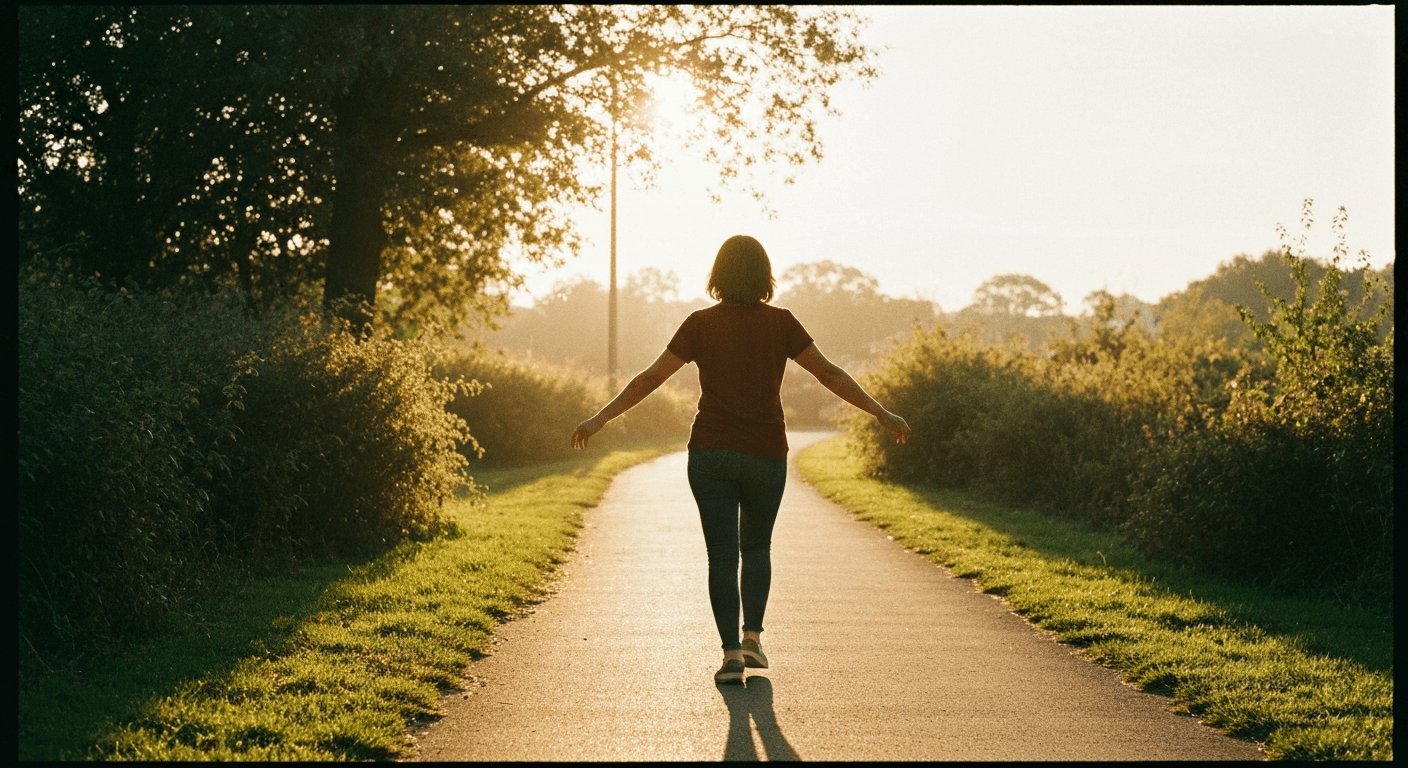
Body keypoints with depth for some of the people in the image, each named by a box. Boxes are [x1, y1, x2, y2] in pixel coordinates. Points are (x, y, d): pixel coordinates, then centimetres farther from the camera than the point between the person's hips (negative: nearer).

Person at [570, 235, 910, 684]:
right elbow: (829, 374, 0)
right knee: (757, 546, 20)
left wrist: (600, 419, 5)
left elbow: (650, 379, -1)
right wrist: (882, 414, 6)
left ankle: (731, 653, -6)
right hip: (765, 454, 1)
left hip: (710, 453, -1)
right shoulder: (780, 323, -2)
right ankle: (752, 635, 9)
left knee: (722, 554, 2)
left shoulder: (701, 324, -2)